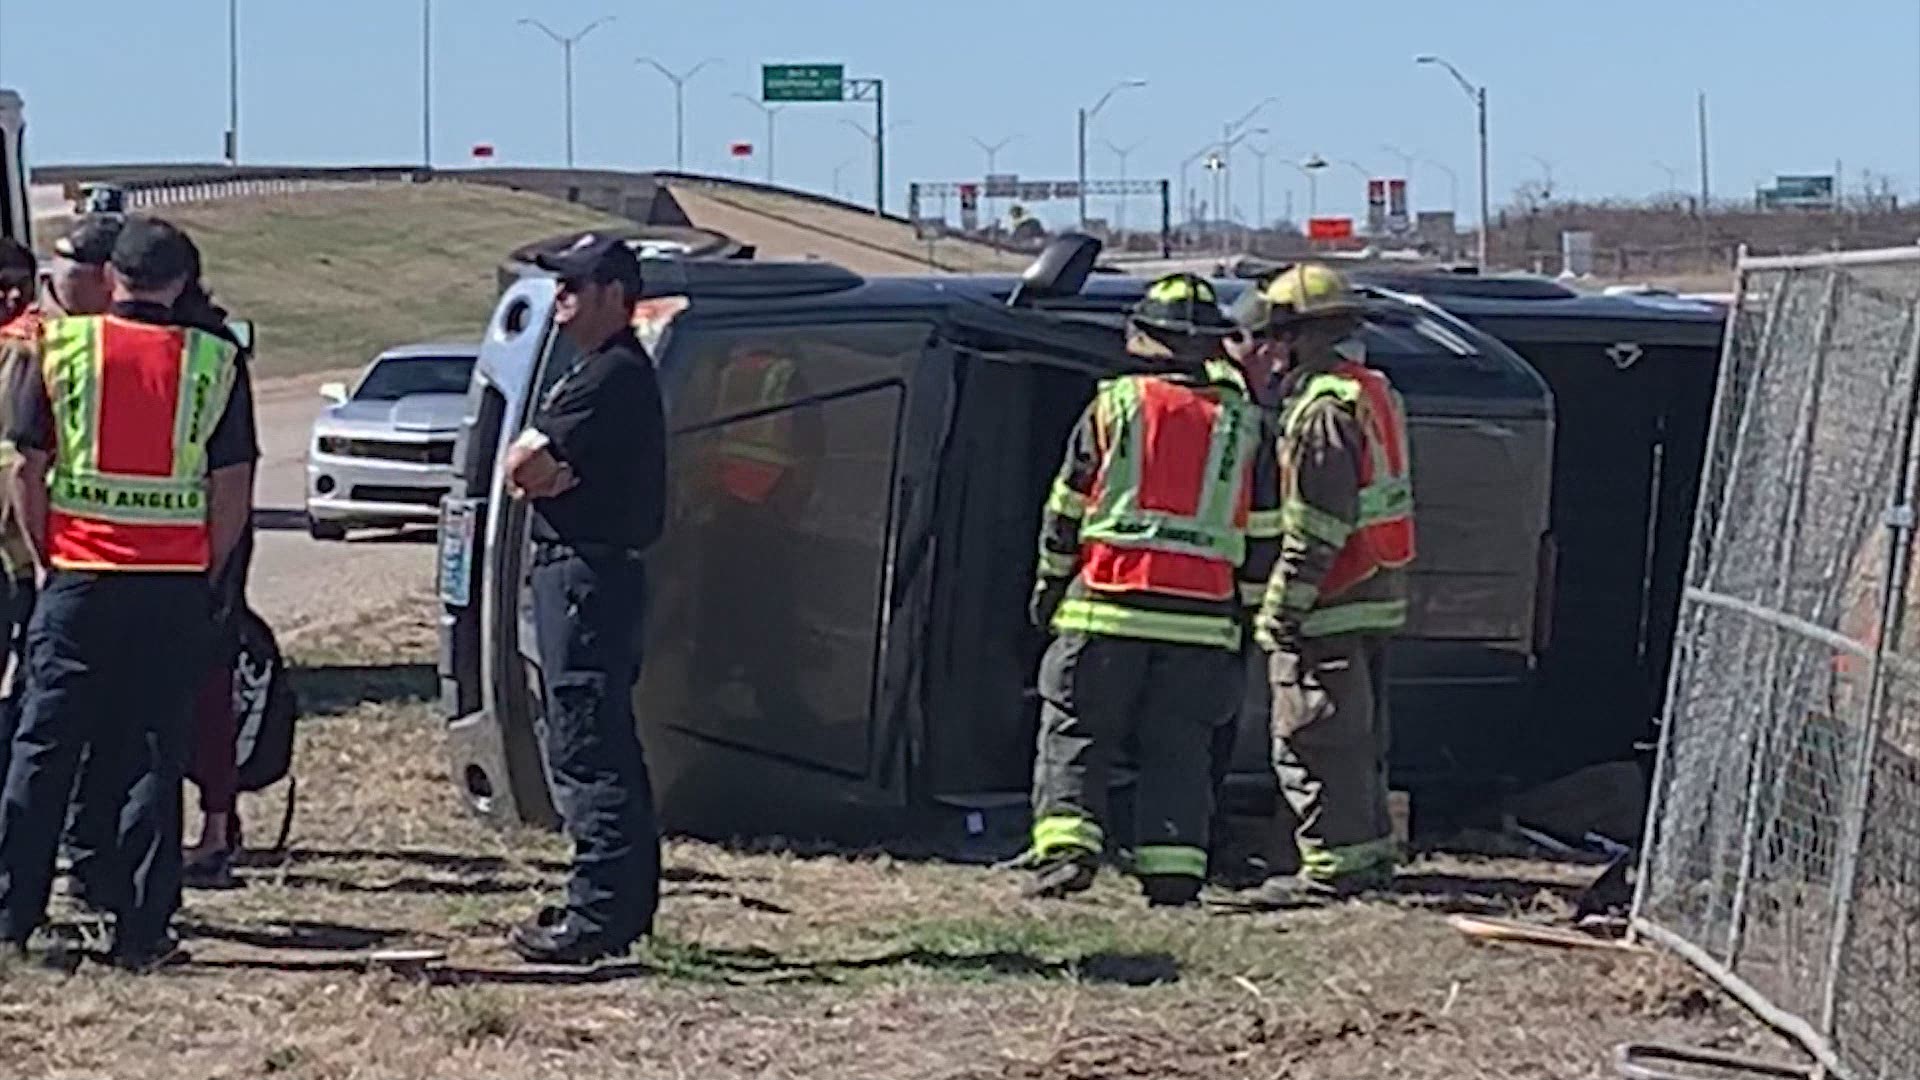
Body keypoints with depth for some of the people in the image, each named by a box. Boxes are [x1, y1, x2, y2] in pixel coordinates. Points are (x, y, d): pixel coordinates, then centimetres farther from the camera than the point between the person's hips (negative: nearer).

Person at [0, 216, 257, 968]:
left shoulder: (62, 346, 0)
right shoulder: (214, 362, 1)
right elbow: (233, 489, 1)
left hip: (79, 576, 0)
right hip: (175, 585, 0)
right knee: (151, 758, 4)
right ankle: (142, 933, 4)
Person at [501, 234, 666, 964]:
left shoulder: (612, 377, -15)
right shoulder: (607, 373, 20)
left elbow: (523, 466, -18)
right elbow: (529, 471, 15)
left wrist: (536, 465, 2)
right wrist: (552, 468, -6)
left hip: (588, 574, -11)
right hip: (586, 573, 11)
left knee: (584, 749, -10)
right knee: (609, 746, 15)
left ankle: (599, 917, -10)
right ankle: (626, 902, 22)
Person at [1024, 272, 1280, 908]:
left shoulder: (1114, 405, 1)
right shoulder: (1243, 425, 7)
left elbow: (1066, 509, 7)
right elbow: (1262, 537, 10)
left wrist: (1049, 585, 18)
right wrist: (1246, 609, 19)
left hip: (1108, 611, -2)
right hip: (1202, 622, 2)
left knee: (1074, 735, 4)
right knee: (1177, 750, 6)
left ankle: (1065, 845, -10)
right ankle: (1173, 871, 0)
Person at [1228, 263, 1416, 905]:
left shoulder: (1324, 410, -17)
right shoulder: (1374, 394, 14)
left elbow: (1314, 531, -21)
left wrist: (1279, 610, -18)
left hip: (1329, 609, -10)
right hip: (1376, 597, 10)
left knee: (1309, 743, -5)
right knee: (1359, 737, 17)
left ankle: (1334, 864, -4)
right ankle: (1371, 851, 24)